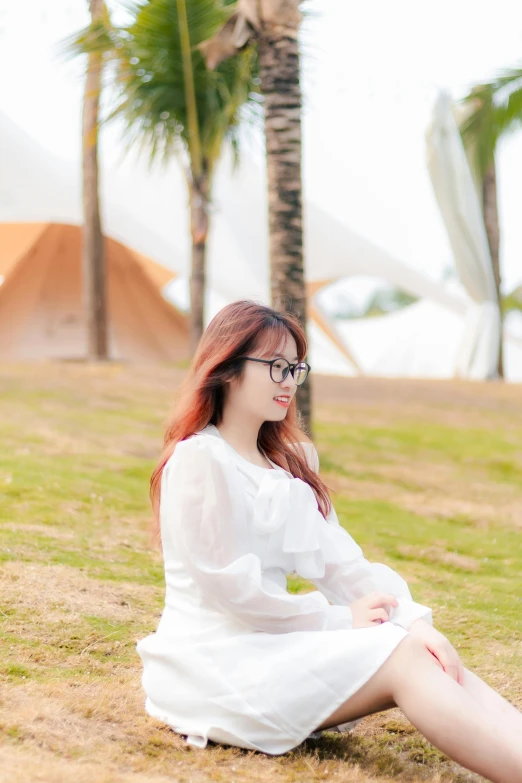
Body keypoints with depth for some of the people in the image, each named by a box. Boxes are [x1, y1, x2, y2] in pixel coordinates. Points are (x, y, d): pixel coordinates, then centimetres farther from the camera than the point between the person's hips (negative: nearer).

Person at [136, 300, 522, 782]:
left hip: (272, 647, 7)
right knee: (402, 658, -23)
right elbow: (228, 584, -16)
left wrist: (413, 619, -13)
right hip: (214, 662, -7)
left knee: (423, 652, -14)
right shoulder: (200, 459, -11)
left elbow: (338, 559, 3)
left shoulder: (291, 461, 14)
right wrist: (339, 620, -11)